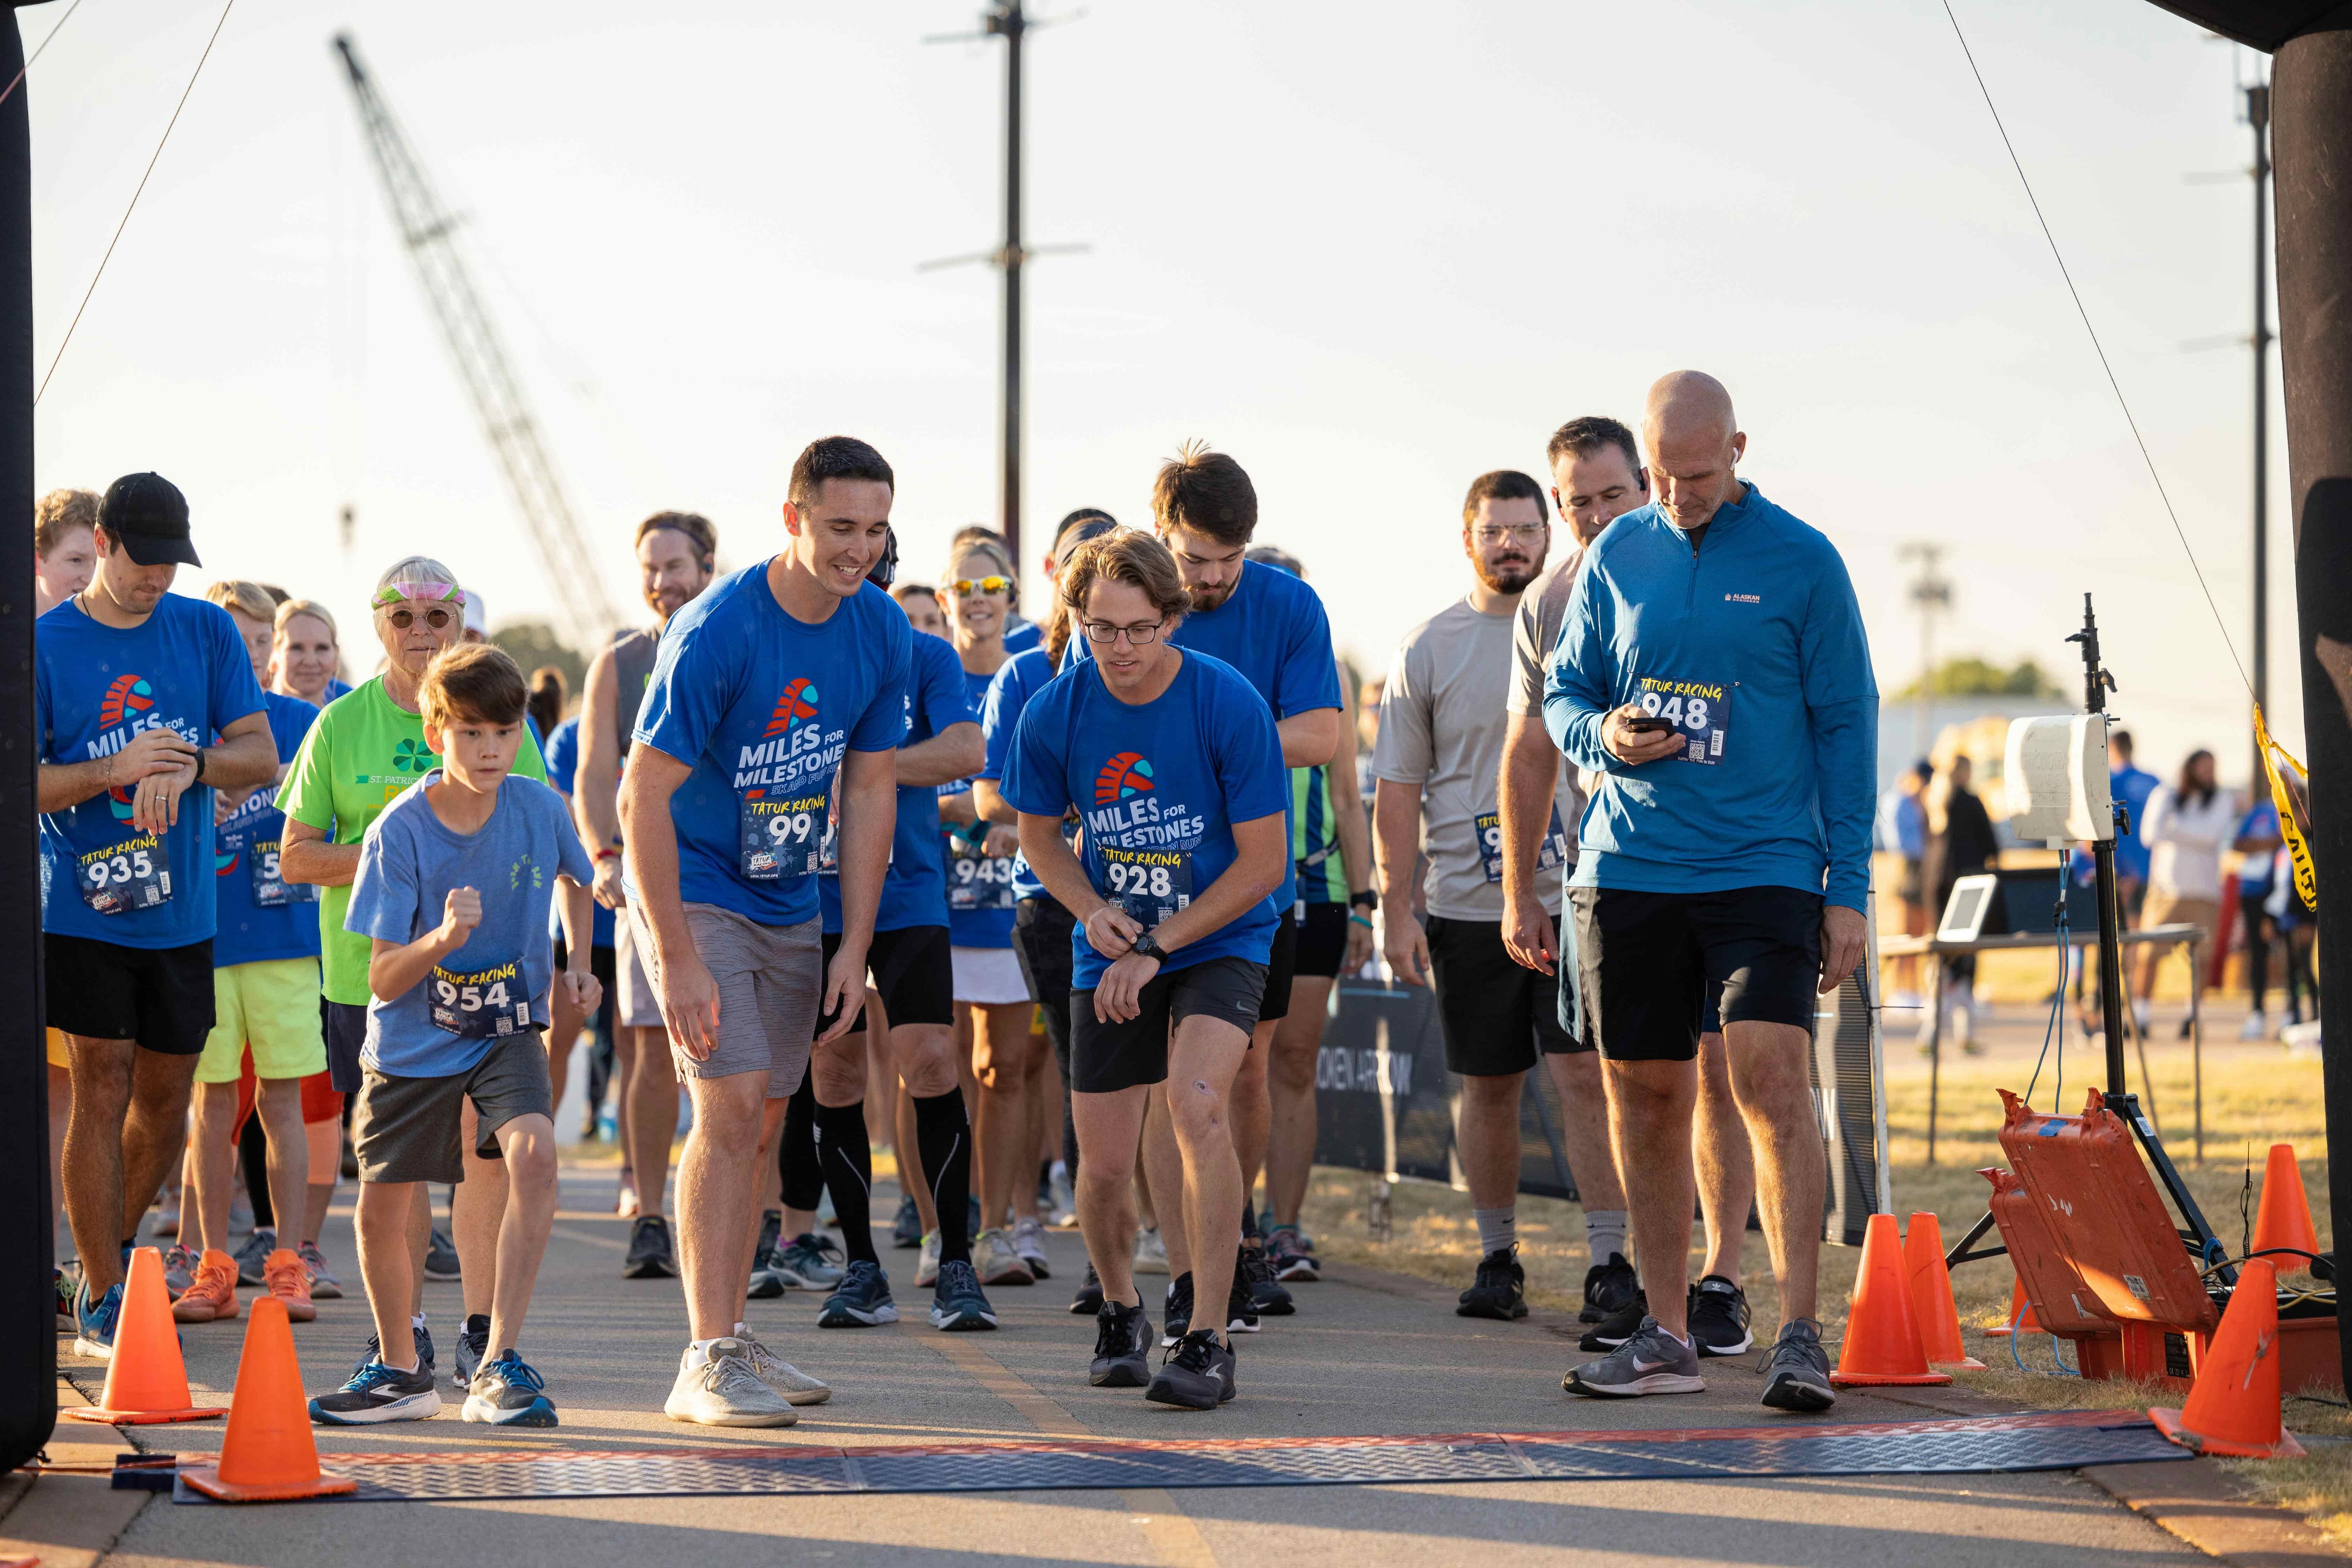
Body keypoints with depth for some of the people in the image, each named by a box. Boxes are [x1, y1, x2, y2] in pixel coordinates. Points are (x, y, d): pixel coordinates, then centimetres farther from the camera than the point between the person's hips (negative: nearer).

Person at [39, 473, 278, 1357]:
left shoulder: (206, 631, 5)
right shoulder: (43, 645, -4)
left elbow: (260, 756, 2)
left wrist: (187, 766, -19)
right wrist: (117, 770, -22)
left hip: (182, 911, 4)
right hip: (84, 910, -4)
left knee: (165, 1104, 10)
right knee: (103, 1094, -7)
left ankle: (113, 1250, 34)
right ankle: (103, 1307, -1)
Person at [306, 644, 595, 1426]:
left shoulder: (539, 809, -11)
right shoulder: (398, 833, -19)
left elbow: (571, 878, 15)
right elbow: (382, 981, -19)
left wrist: (577, 963, 1)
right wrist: (441, 939, -37)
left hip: (507, 1030, 0)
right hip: (412, 1042, 0)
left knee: (534, 1153, -26)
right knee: (381, 1213, 4)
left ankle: (500, 1364, -20)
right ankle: (399, 1370, 30)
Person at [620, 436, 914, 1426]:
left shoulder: (882, 634, -3)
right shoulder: (715, 632, -22)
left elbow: (868, 793, 4)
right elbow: (643, 795, -20)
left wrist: (854, 950, 1)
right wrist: (676, 958, -23)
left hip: (790, 901, 6)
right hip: (692, 893, -6)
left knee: (761, 1123, 9)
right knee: (731, 1107, -15)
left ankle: (730, 1341, 19)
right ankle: (705, 1364, -14)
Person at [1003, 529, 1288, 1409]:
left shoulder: (1230, 705, -18)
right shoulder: (1054, 715, -9)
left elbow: (1264, 861, -13)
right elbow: (1037, 832, 9)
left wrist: (1155, 948, -14)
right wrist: (1093, 910, -9)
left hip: (1221, 939, -3)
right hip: (1110, 957, 3)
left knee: (1197, 1104, -28)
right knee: (1103, 1163, 3)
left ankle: (1209, 1339, -23)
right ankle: (1120, 1312, 34)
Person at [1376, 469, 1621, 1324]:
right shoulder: (1427, 650, 4)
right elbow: (1398, 790, 5)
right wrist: (1396, 908, -1)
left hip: (1575, 899, -1)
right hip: (1470, 907, 1)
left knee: (1588, 1076, -9)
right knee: (1489, 1086, 9)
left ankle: (1613, 1262, -6)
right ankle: (1499, 1258, 22)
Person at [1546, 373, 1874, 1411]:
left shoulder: (1802, 563, 0)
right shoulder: (1616, 557, 9)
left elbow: (1845, 727, 1)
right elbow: (1562, 696, 17)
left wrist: (1848, 887, -4)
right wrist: (1602, 734, -8)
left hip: (1764, 867, -4)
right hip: (1627, 865, 4)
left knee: (1773, 1078, -16)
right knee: (1644, 1096, 6)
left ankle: (1800, 1336, -15)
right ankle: (1666, 1335, 16)